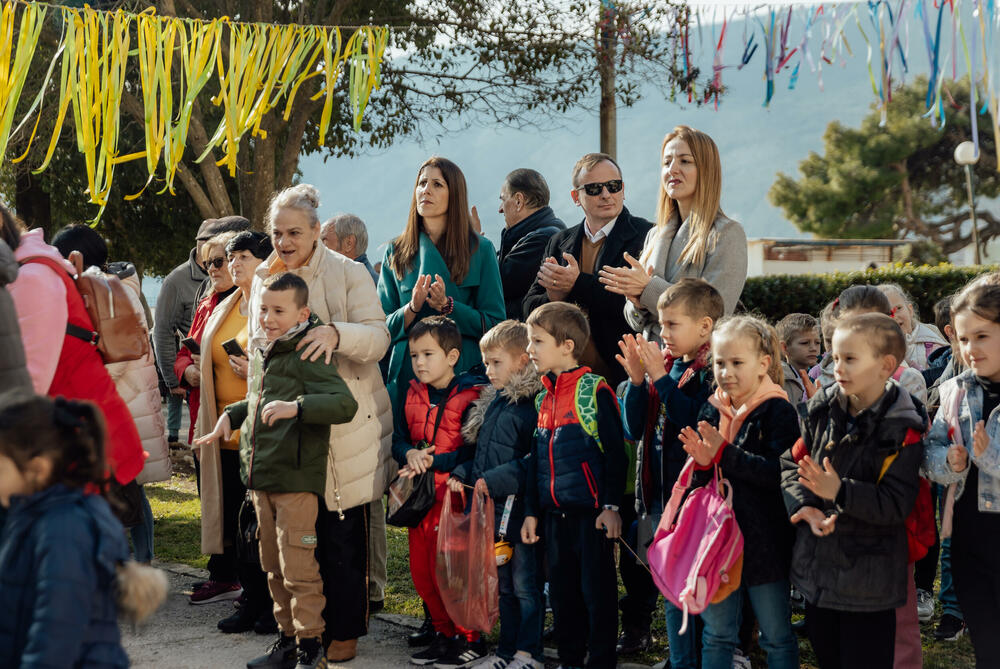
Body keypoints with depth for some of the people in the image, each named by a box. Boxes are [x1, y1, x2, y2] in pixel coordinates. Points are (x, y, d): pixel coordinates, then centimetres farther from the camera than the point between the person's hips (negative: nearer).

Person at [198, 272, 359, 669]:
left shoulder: (308, 358, -13)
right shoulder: (263, 356, 14)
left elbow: (345, 403, -26)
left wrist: (296, 406, -34)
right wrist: (230, 414, 19)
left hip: (296, 477, -9)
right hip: (261, 478, 9)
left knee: (297, 566, -6)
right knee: (273, 566, 16)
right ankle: (288, 636, 26)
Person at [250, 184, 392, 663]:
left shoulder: (348, 274, -5)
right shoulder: (264, 280, 11)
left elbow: (378, 337, -15)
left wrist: (336, 333, -32)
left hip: (346, 426, -4)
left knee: (343, 531, -2)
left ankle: (345, 630, 10)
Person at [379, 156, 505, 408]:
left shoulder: (480, 250, 3)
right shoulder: (396, 253, 10)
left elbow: (495, 323, -2)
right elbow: (382, 326, 6)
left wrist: (447, 306, -16)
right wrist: (412, 309, -14)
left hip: (463, 374, -1)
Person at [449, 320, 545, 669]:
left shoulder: (532, 404, -15)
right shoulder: (492, 403, 13)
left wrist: (492, 481, -22)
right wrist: (462, 474, 5)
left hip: (521, 507, -9)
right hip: (494, 509, 9)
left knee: (525, 585, 1)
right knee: (504, 585, 17)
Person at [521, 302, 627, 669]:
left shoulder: (595, 390, -9)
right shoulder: (543, 398, 13)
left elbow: (615, 452, -11)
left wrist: (611, 506, -14)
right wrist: (531, 511, 16)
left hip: (590, 511, -7)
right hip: (555, 514, 7)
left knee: (597, 588, 0)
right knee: (562, 590, 13)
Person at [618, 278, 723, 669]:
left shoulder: (713, 371, -11)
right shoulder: (663, 364, 9)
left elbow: (697, 423, -25)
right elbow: (635, 429, 7)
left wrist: (661, 378, -23)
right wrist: (637, 380, -6)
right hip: (661, 495, 7)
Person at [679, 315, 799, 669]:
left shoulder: (779, 411, -12)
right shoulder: (712, 410, 5)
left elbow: (780, 473, -24)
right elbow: (697, 471, 12)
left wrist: (724, 454, -26)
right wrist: (700, 460, -12)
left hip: (764, 542, -5)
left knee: (777, 637, 9)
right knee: (716, 636, 15)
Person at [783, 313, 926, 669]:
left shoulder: (902, 430, -14)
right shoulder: (822, 409, 1)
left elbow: (895, 505, -18)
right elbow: (791, 462, 4)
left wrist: (839, 492, -28)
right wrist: (805, 506, -13)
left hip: (867, 583, -5)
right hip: (817, 570, 5)